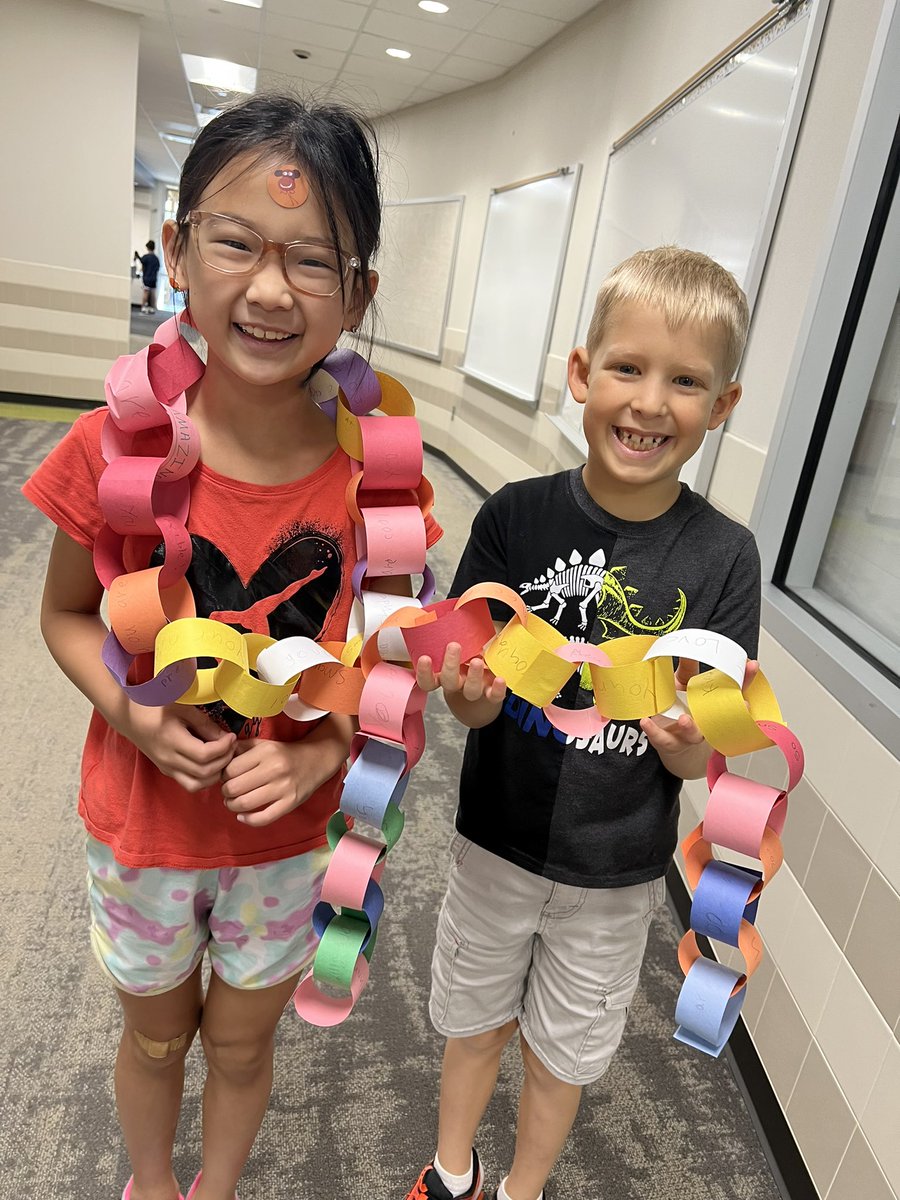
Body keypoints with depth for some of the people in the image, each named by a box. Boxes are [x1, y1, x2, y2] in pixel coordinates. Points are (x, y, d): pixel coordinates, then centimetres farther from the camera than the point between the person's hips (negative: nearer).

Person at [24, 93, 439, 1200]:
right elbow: (67, 615, -4)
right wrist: (133, 715, -21)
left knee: (242, 1045, 26)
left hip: (288, 838, 0)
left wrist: (319, 757, -22)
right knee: (154, 1036, 27)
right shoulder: (114, 448, -20)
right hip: (140, 827, 1)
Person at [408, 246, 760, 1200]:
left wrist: (688, 740, -34)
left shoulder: (722, 558, -16)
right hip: (497, 841, 1)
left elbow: (698, 762, -12)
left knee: (562, 1052, 23)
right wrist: (470, 692, -34)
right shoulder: (516, 517, -17)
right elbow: (470, 701, -12)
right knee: (474, 1022, 25)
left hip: (616, 872, 0)